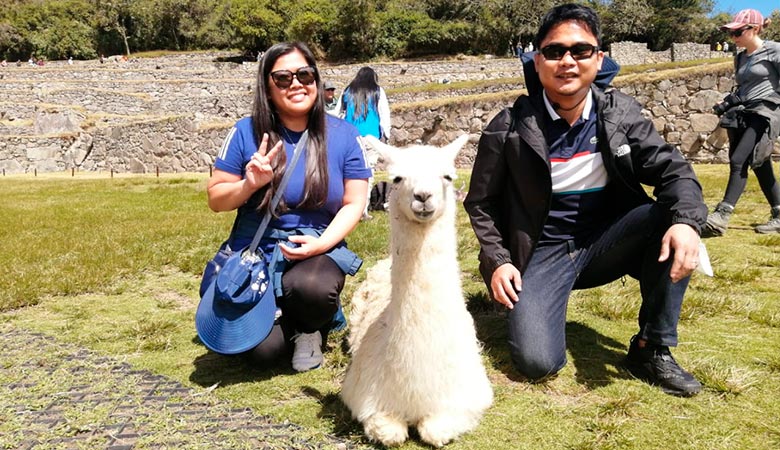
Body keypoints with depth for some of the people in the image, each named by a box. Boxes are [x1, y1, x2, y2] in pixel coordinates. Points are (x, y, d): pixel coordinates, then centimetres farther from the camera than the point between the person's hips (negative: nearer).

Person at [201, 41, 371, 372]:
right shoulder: (247, 132, -4)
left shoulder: (343, 136, -2)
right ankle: (285, 325, 23)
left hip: (320, 249, 0)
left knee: (310, 287, -35)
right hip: (258, 251, 0)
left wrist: (321, 243, -17)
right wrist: (249, 185, -19)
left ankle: (311, 330, 4)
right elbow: (215, 200, 2)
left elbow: (353, 204, -1)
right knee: (263, 351, -16)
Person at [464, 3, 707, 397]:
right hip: (544, 254, -3)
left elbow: (671, 169, -7)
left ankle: (652, 349, -11)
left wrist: (686, 221, -28)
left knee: (671, 216, -26)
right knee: (537, 363, -23)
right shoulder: (509, 128, -10)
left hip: (606, 243, 4)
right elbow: (481, 202, -1)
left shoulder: (621, 113, -2)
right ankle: (526, 304, 14)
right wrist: (498, 261, -13)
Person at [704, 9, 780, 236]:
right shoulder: (740, 58, 17)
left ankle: (722, 216, -26)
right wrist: (726, 104, 10)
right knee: (760, 166, 9)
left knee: (738, 161, -20)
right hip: (743, 114, 7)